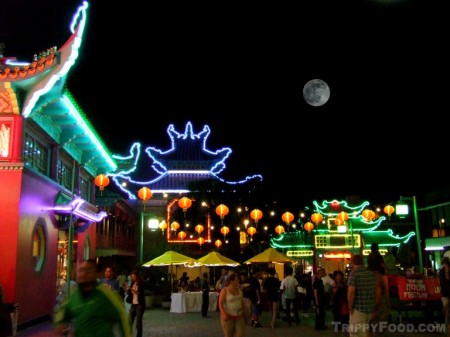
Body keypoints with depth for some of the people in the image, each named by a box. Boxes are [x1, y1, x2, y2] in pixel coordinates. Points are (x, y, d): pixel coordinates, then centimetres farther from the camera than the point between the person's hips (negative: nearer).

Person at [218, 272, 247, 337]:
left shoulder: (239, 289, 5)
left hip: (239, 316, 4)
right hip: (228, 317, -4)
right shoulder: (224, 291, -10)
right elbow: (220, 304, -13)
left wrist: (244, 313, 11)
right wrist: (224, 314, -26)